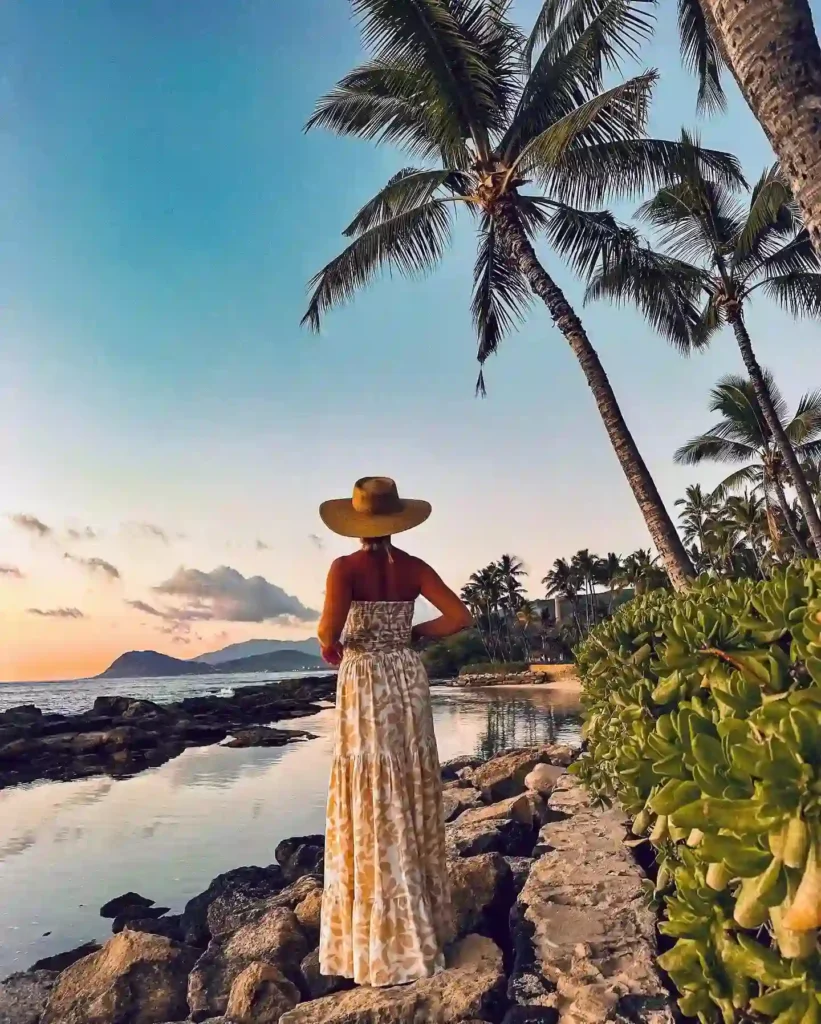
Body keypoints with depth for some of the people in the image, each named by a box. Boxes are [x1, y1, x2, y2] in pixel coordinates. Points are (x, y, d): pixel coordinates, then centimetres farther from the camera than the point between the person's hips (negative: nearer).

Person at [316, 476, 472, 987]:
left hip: (364, 686, -4)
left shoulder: (346, 568, -10)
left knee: (374, 808, 4)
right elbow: (461, 617, -2)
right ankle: (424, 922, 30)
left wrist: (331, 649, -1)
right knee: (412, 797, 16)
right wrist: (413, 633, 9)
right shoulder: (413, 567, 2)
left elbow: (330, 632, -22)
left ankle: (389, 940, 15)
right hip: (409, 681, 4)